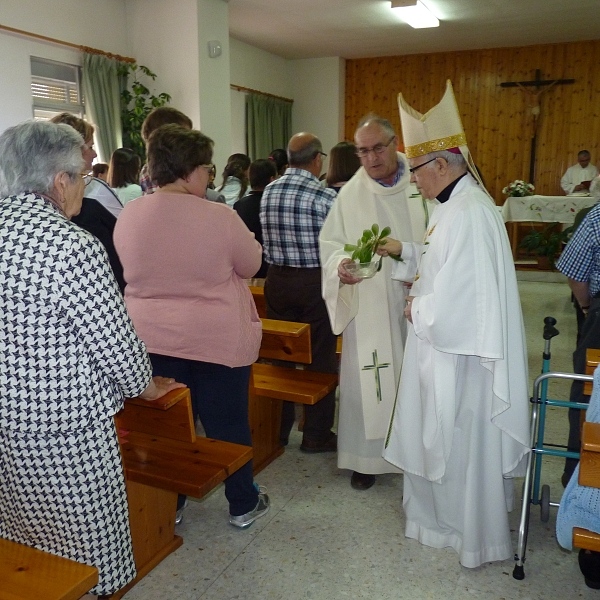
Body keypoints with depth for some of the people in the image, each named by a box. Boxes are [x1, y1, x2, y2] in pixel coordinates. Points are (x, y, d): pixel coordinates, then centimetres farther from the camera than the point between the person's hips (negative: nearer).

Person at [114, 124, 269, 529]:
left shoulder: (129, 216, -4)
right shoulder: (219, 217, -17)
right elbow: (251, 265, -3)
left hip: (152, 338, 4)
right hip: (218, 339, -3)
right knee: (228, 424, 12)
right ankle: (243, 504, 29)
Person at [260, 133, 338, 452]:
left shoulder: (268, 192, 1)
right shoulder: (325, 196, -14)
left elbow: (267, 238, 10)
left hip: (277, 279, 5)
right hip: (316, 282, -5)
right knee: (320, 359, 7)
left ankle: (278, 429, 27)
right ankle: (317, 435, 18)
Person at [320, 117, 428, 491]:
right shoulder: (351, 193, 0)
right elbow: (330, 243, 2)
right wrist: (341, 265, -20)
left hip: (415, 302, 0)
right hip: (367, 306, 0)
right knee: (366, 379, 6)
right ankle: (366, 457, 23)